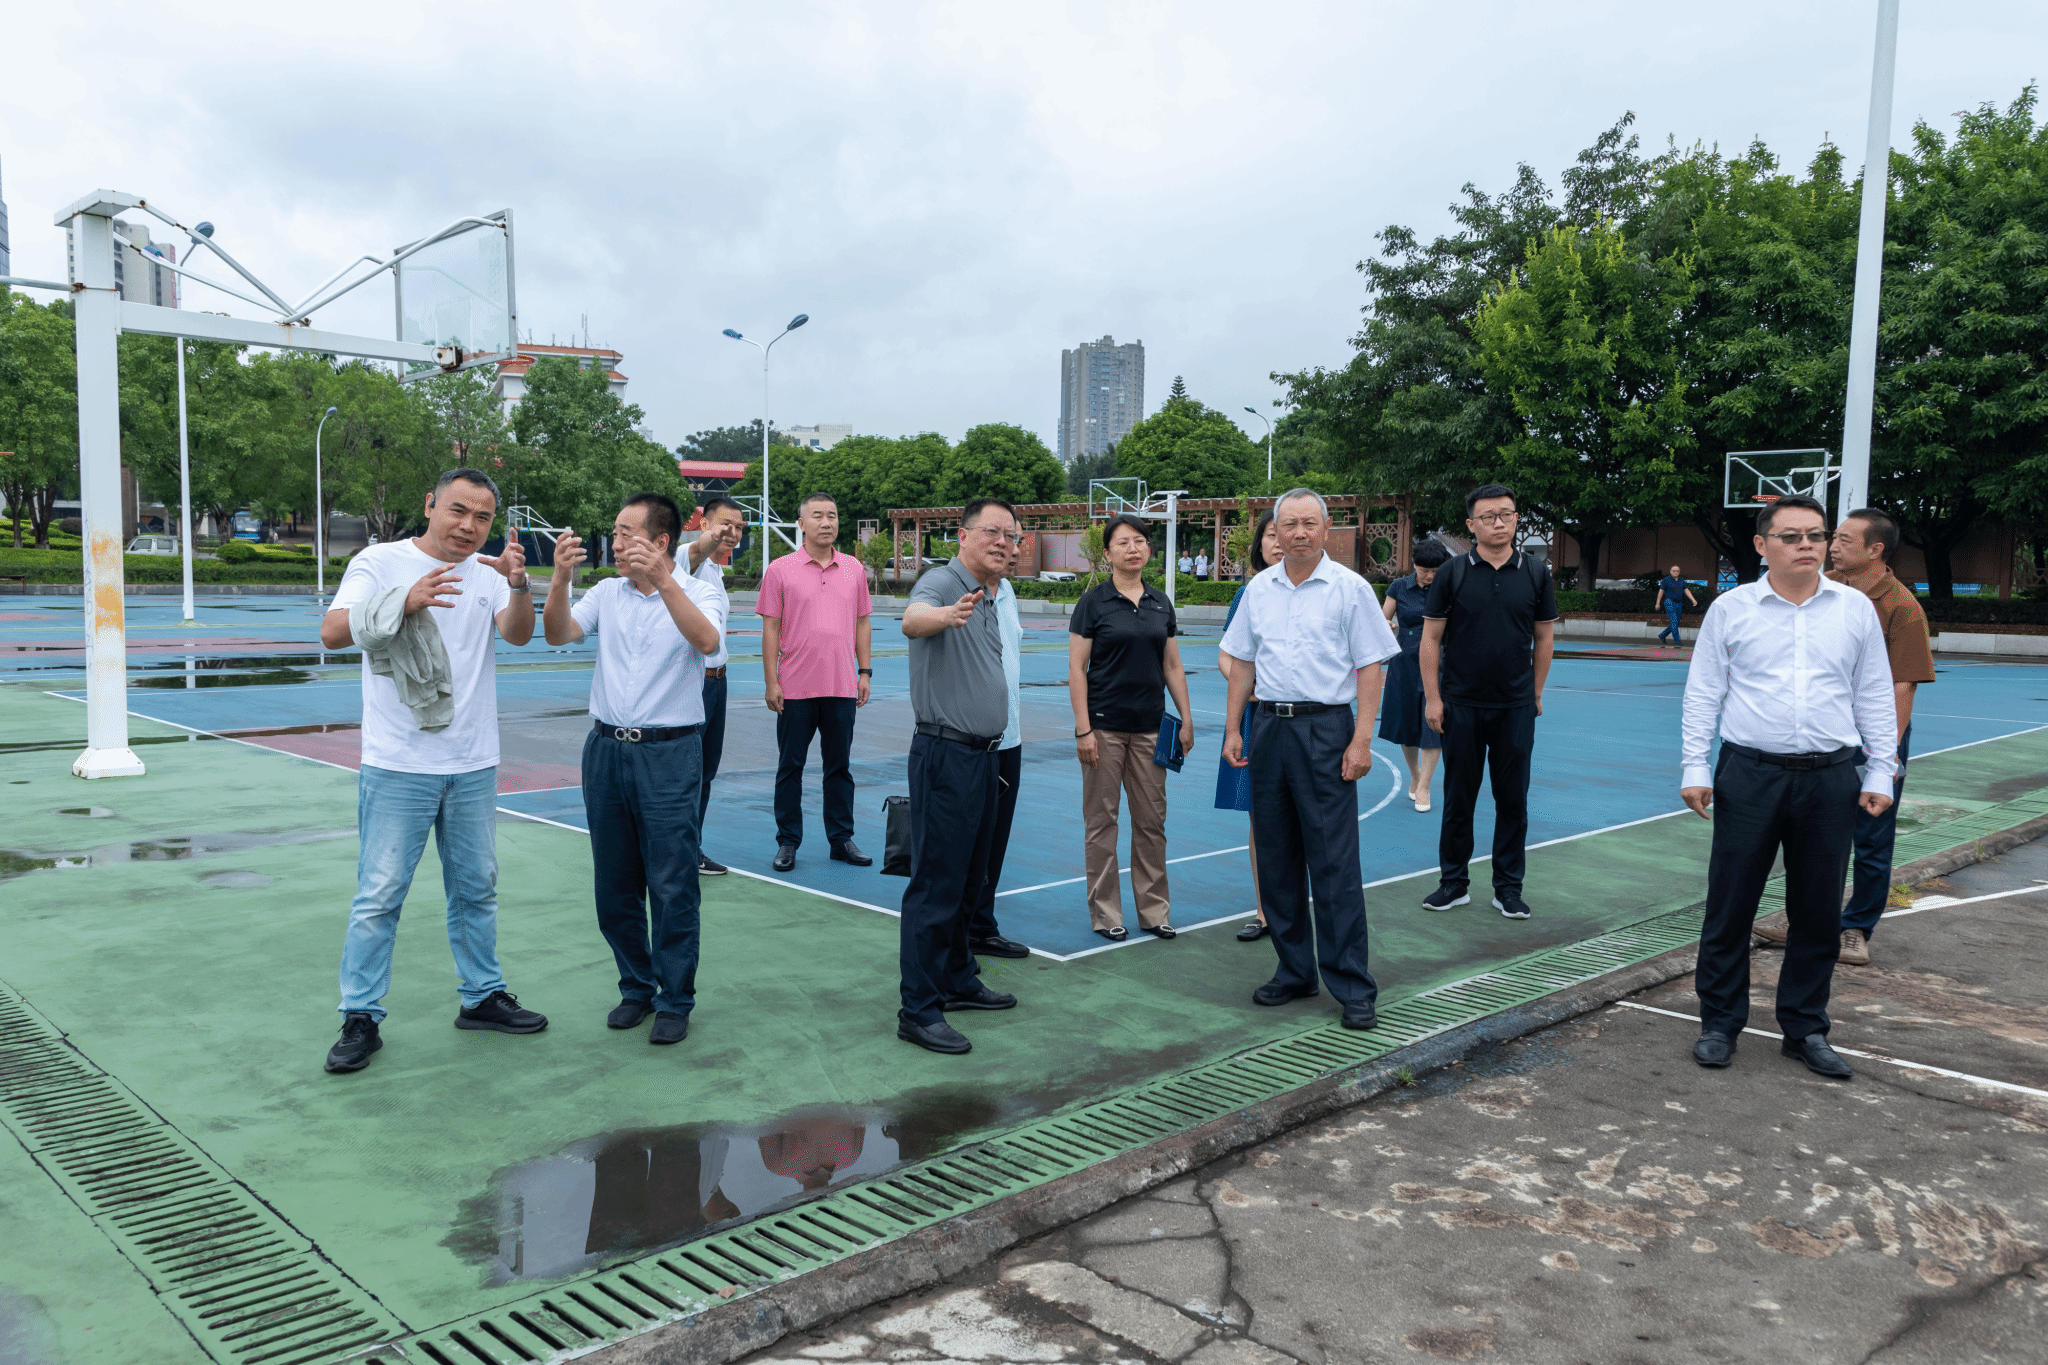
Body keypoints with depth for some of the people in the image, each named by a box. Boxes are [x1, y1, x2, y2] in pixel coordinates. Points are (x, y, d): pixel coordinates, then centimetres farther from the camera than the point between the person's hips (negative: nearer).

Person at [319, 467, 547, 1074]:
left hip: (474, 765, 4)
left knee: (476, 887, 15)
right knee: (379, 894, -2)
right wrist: (405, 601, -32)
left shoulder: (487, 573, 5)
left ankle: (482, 995, 29)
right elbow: (333, 633, -16)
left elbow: (518, 634, -11)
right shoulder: (380, 562, -5)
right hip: (398, 765, -4)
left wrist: (518, 583, -32)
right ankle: (361, 1019, 9)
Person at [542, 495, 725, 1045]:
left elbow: (707, 641, -23)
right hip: (606, 748, 5)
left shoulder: (700, 592, -3)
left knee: (672, 886, -1)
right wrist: (561, 578, -20)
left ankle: (675, 1000, 14)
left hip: (669, 753, -4)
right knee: (614, 883, 12)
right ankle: (636, 988, 29)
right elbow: (558, 634, -4)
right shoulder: (607, 593, 10)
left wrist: (661, 580, -32)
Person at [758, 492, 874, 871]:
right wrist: (771, 681, -6)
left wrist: (864, 672, 6)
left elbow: (862, 623, 12)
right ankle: (787, 842, 14)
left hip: (842, 688, 3)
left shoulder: (854, 569, 7)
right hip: (795, 688, -2)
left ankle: (841, 839, 19)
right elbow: (771, 628, -2)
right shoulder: (780, 570, -2)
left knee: (839, 766, 10)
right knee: (790, 767, 5)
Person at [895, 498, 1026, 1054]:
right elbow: (912, 620, -37)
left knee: (968, 879, 19)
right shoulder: (942, 582, -13)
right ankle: (919, 1011, 0)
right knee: (936, 884, -6)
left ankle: (958, 980, 32)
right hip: (946, 755, -9)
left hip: (984, 755, 9)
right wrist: (946, 615, -59)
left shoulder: (989, 599, 16)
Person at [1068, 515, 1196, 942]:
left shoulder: (1161, 603, 9)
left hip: (1150, 726, 4)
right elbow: (1076, 669, -7)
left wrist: (1186, 718, 7)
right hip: (1105, 725, -4)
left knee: (1152, 819, 8)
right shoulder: (1093, 601, -4)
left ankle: (1153, 909, 19)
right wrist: (1083, 729, -13)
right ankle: (1105, 912, 13)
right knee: (1102, 819, 2)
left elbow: (1173, 665, 13)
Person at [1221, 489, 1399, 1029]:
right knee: (1276, 859, 10)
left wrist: (1361, 741, -12)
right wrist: (1232, 730, 9)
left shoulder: (1350, 588, -2)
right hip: (1268, 726, 5)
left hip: (1325, 728, -5)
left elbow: (1369, 667, -5)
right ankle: (1294, 971, 22)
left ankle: (1353, 988, 2)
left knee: (1334, 863, -5)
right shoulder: (1258, 590, 10)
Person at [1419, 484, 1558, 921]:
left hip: (1516, 708, 1)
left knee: (1513, 799, 6)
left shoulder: (1536, 573, 3)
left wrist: (1536, 693, 10)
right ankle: (1453, 882, 19)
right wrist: (1432, 698, -5)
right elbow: (1430, 638, -1)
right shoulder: (1453, 572, -3)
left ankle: (1508, 887, 18)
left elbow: (1543, 637, 10)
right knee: (1458, 798, 7)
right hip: (1461, 705, -1)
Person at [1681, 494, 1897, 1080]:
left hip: (1831, 779, 2)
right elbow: (1703, 692, 4)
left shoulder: (1856, 609, 7)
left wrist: (1880, 772, 6)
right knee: (1730, 905, 2)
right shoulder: (1731, 608, 2)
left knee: (1819, 912, 9)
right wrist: (1694, 767, -2)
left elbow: (1875, 696, 11)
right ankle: (1719, 1023, 16)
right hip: (1750, 774, -2)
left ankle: (1805, 1029, 24)